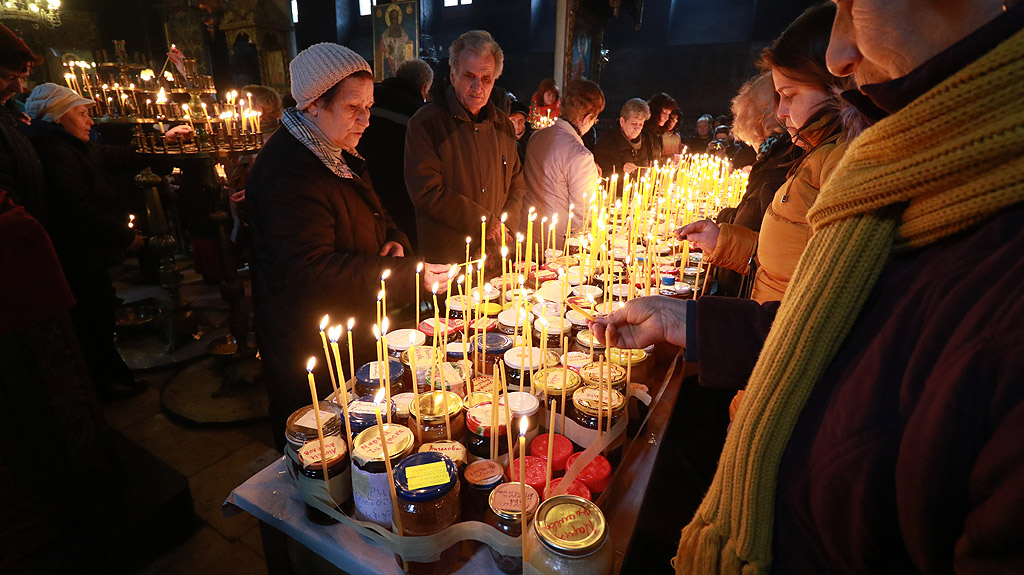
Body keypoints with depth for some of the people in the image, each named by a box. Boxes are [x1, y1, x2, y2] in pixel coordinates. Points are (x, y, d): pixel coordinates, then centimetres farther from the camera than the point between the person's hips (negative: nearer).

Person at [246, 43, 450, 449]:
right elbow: (312, 273, -29)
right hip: (312, 354, -9)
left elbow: (370, 218, 20)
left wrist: (394, 241, -4)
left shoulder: (339, 156, 10)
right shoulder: (288, 172, -24)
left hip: (354, 337, 9)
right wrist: (410, 275, -31)